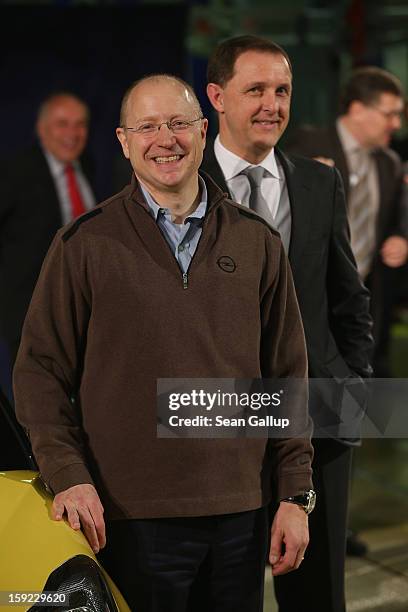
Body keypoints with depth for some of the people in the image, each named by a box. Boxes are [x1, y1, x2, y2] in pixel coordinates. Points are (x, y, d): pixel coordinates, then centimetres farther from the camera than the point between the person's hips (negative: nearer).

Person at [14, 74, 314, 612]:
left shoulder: (257, 243, 7)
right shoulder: (84, 245, -1)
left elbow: (287, 375, 9)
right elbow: (40, 371, 0)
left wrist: (295, 495, 5)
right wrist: (67, 476, -12)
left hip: (241, 514, 3)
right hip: (131, 517, -2)